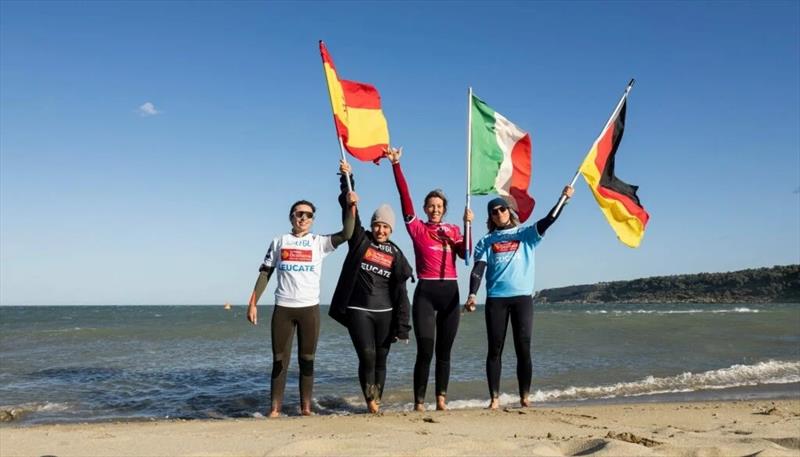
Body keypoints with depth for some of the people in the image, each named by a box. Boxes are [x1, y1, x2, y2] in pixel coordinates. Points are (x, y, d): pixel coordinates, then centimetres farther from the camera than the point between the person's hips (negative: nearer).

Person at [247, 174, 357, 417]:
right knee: (280, 360, 3)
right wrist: (253, 302, 4)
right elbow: (265, 273, 9)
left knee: (307, 360, 6)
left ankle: (306, 408, 11)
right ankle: (274, 409, 7)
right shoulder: (279, 242, 9)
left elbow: (346, 235, -11)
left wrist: (350, 206, -21)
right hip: (283, 308, 1)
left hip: (310, 308, 0)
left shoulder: (319, 242, 5)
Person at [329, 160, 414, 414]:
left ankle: (376, 403, 19)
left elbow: (401, 292, 3)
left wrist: (402, 327, -2)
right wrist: (347, 179, -14)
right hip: (358, 310, -2)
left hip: (385, 313, 2)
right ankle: (370, 400, 2)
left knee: (381, 360, 7)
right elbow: (349, 211, -7)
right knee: (367, 356, -12)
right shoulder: (360, 240, 3)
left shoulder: (395, 254, 5)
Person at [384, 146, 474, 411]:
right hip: (425, 292, -3)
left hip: (450, 291, 3)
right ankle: (419, 401, 2)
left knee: (444, 351, 8)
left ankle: (441, 399, 15)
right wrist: (396, 165, -11)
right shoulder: (417, 228, 4)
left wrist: (468, 225, -13)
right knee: (425, 351, -7)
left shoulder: (453, 230, 13)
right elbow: (405, 197, -5)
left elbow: (465, 253, -3)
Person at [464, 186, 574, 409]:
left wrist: (563, 199, -16)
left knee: (523, 349, 0)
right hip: (495, 299, 1)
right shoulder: (486, 241, 12)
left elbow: (547, 221, -3)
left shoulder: (526, 234, 11)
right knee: (495, 349, 1)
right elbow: (478, 269, 1)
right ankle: (494, 398, 5)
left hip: (523, 297, 0)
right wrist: (472, 294, -14)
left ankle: (525, 397, 7)